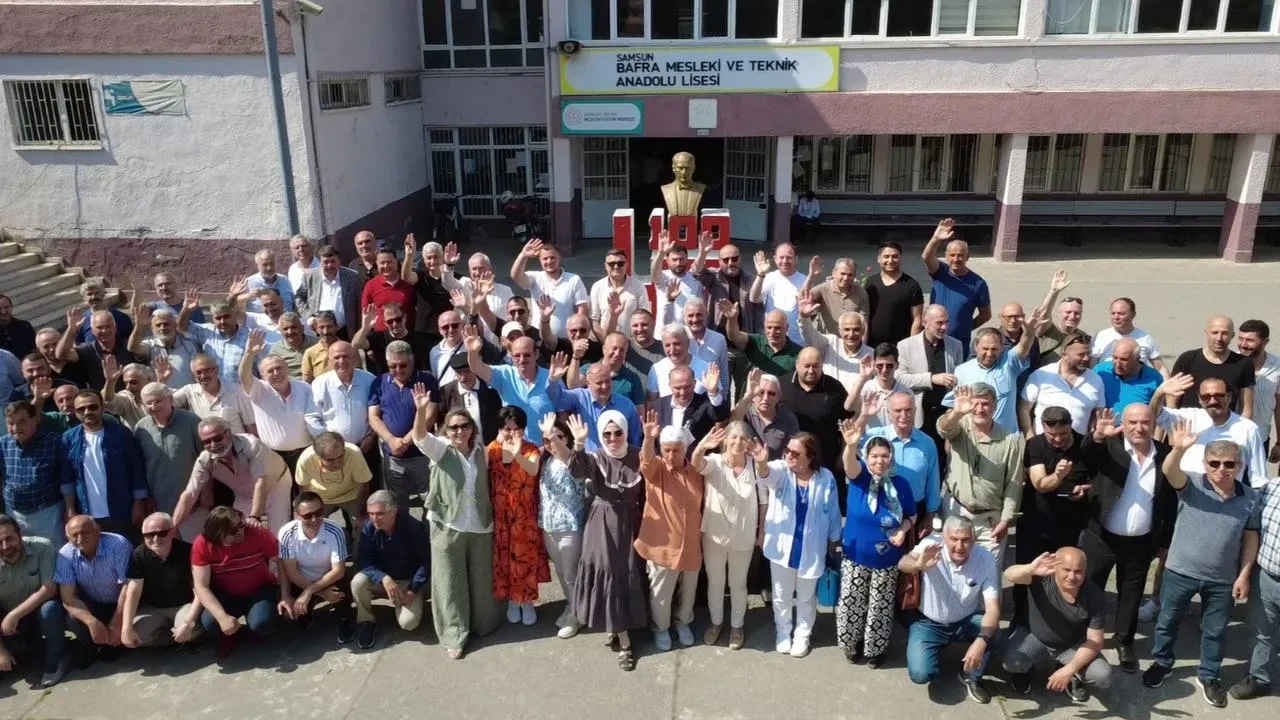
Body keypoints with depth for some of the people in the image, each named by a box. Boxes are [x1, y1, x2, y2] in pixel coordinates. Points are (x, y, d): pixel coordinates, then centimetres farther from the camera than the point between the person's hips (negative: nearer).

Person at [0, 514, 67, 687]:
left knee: (49, 609, -36)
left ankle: (56, 659, -12)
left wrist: (14, 615, -29)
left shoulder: (42, 547, -23)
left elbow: (49, 589, -24)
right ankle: (34, 642, 16)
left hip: (40, 610, -3)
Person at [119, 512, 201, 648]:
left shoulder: (187, 551, -18)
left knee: (191, 630, -32)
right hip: (152, 609, 2)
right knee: (138, 632, -28)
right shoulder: (139, 555, -10)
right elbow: (133, 591, -15)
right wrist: (126, 628, -25)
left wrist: (189, 622, -31)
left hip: (184, 606, -2)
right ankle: (178, 638, -1)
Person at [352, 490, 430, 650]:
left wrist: (413, 590, -21)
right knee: (358, 581, -31)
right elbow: (362, 563, -20)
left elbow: (425, 561, -14)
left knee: (408, 623, -23)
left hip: (407, 581, -2)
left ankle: (400, 604, 13)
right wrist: (384, 579, -36)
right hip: (380, 579, 2)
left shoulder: (414, 528, -22)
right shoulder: (368, 528, -16)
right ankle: (366, 621, -4)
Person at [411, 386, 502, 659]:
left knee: (480, 580, 15)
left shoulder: (480, 450, 5)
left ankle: (482, 624, 34)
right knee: (450, 583, 3)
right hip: (447, 527, -3)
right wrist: (421, 409, -45)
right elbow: (420, 437, -28)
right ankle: (454, 636, 15)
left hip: (480, 526, 4)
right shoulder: (440, 449, -7)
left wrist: (490, 516, 10)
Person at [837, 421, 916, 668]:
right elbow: (849, 463, -37)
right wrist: (851, 445, -59)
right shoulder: (859, 476, -12)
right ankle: (851, 645, 34)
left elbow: (911, 516, 5)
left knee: (880, 608, 14)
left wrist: (904, 529, -17)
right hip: (855, 557, 0)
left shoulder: (900, 483, -9)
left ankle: (875, 649, 36)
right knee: (850, 606, 9)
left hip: (886, 561, 1)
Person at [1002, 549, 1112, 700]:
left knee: (1103, 677, -22)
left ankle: (1072, 676, 14)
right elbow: (1009, 575, -47)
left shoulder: (1094, 596, -21)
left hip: (1073, 645, 2)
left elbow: (1095, 641, -16)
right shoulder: (1042, 577, -27)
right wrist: (1030, 569, -71)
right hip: (1034, 637, -2)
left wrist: (1069, 670, -28)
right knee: (1011, 661, -31)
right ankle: (1023, 670, 9)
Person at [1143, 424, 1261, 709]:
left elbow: (1250, 538, 2)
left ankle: (1209, 676, 38)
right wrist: (1179, 449, -56)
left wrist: (1244, 575, -1)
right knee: (1167, 622, 16)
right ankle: (1161, 663, 38)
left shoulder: (1249, 497, -5)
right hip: (1181, 572, -1)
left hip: (1223, 580, 2)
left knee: (1215, 631, 18)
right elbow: (1169, 472, -36)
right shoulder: (1191, 484, -14)